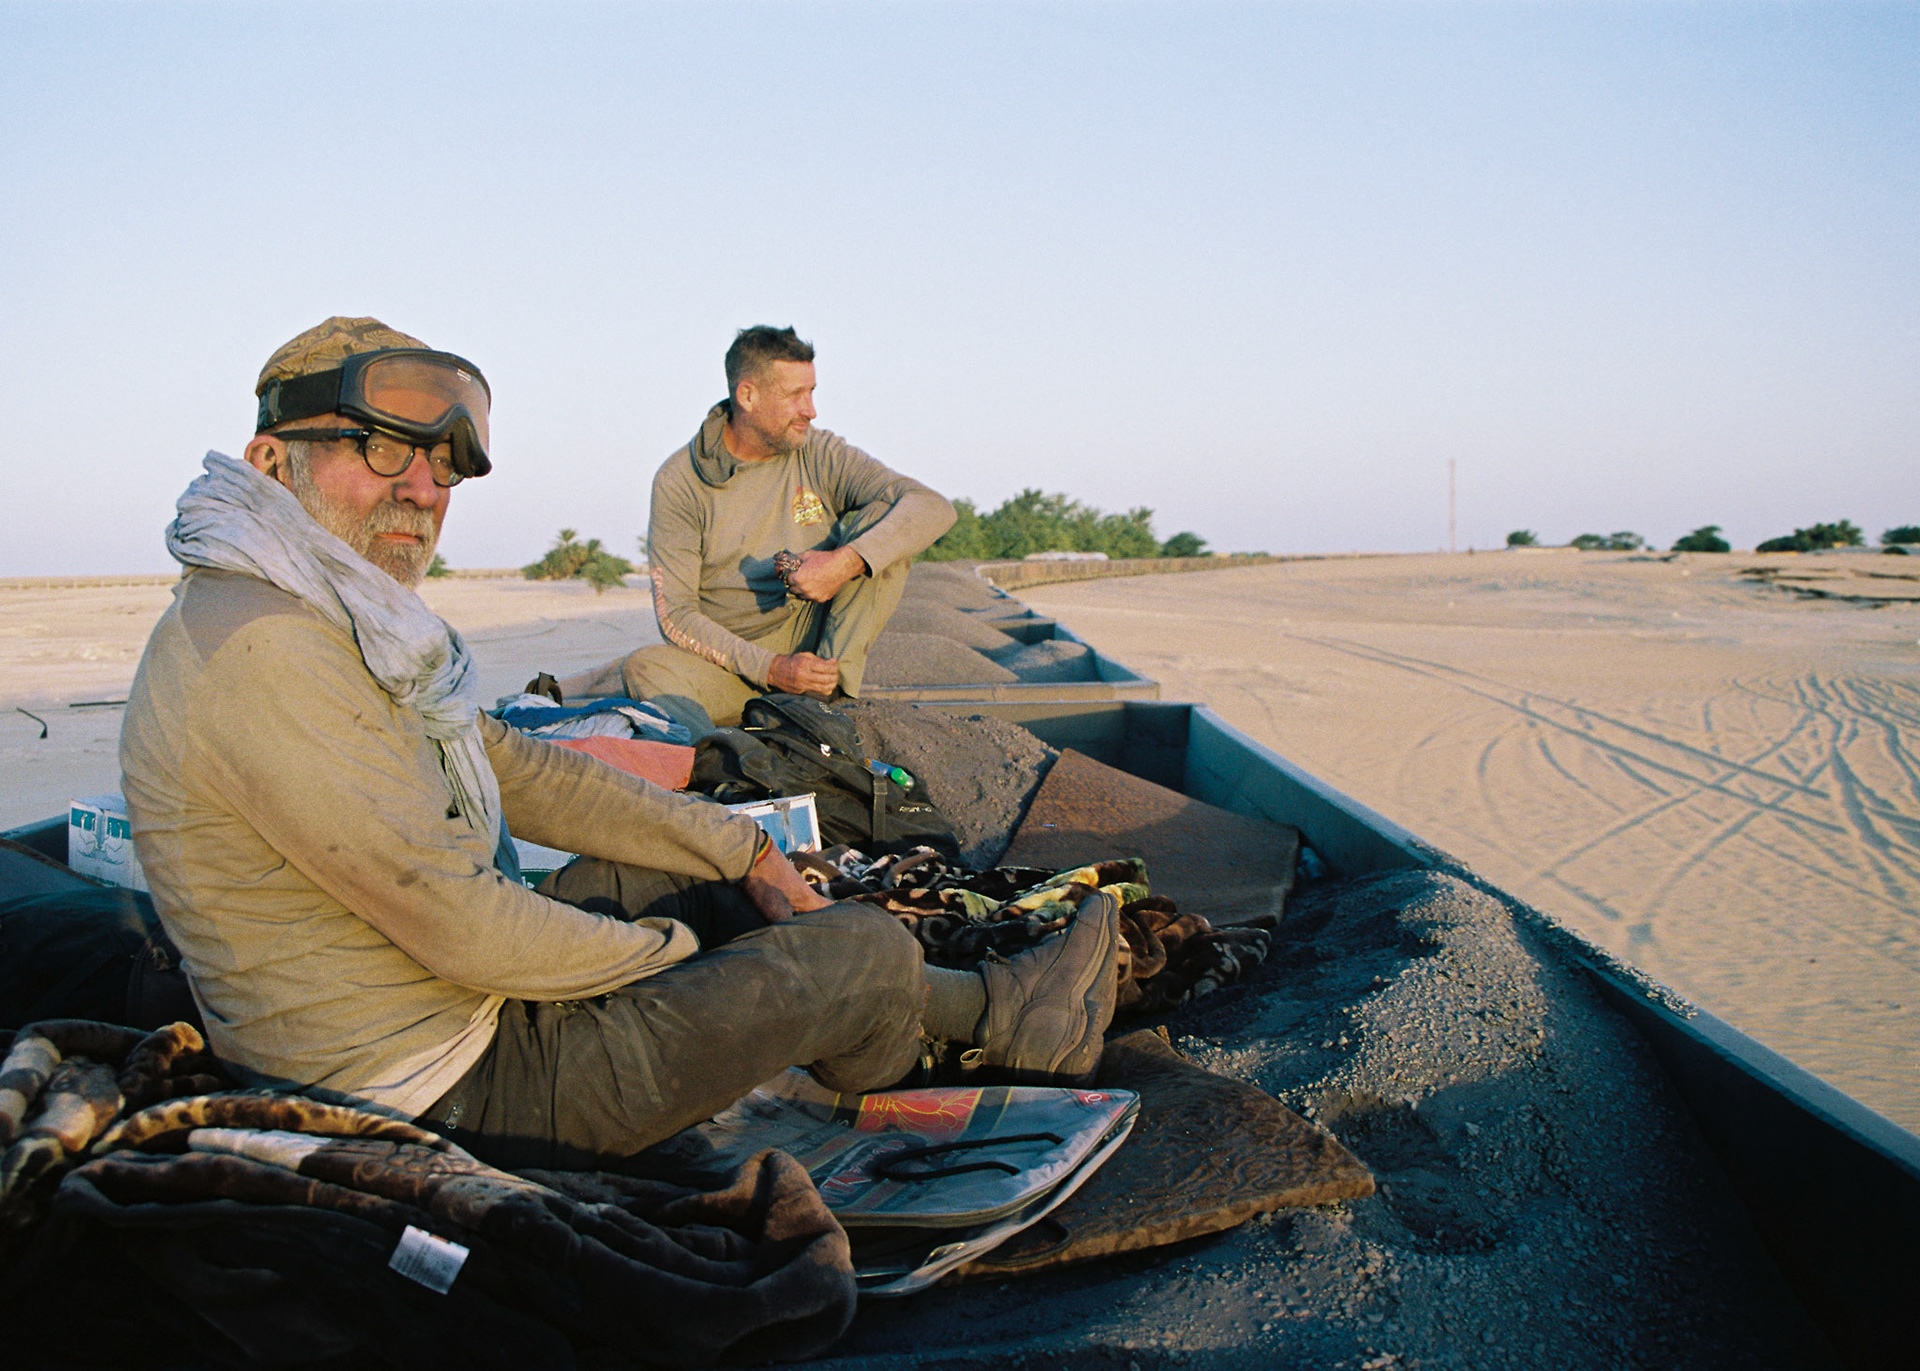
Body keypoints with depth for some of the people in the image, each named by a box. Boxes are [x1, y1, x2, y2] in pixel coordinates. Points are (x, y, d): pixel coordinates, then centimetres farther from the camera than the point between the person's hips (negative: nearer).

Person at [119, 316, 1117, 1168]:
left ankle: (997, 1014, 30)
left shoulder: (343, 617, 6)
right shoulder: (260, 651, -27)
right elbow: (464, 929, -27)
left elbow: (522, 770, 12)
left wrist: (742, 851, 10)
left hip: (455, 994, 10)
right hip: (456, 1093, -10)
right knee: (865, 951, -5)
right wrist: (667, 948, -10)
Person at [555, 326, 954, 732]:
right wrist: (769, 668, -25)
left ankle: (827, 690, -24)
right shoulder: (679, 482, -7)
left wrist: (849, 561, -32)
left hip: (815, 640, 2)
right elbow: (676, 614, -11)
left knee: (882, 518, -18)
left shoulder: (821, 455, -2)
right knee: (646, 671, -32)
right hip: (731, 654, -2)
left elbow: (932, 507, -14)